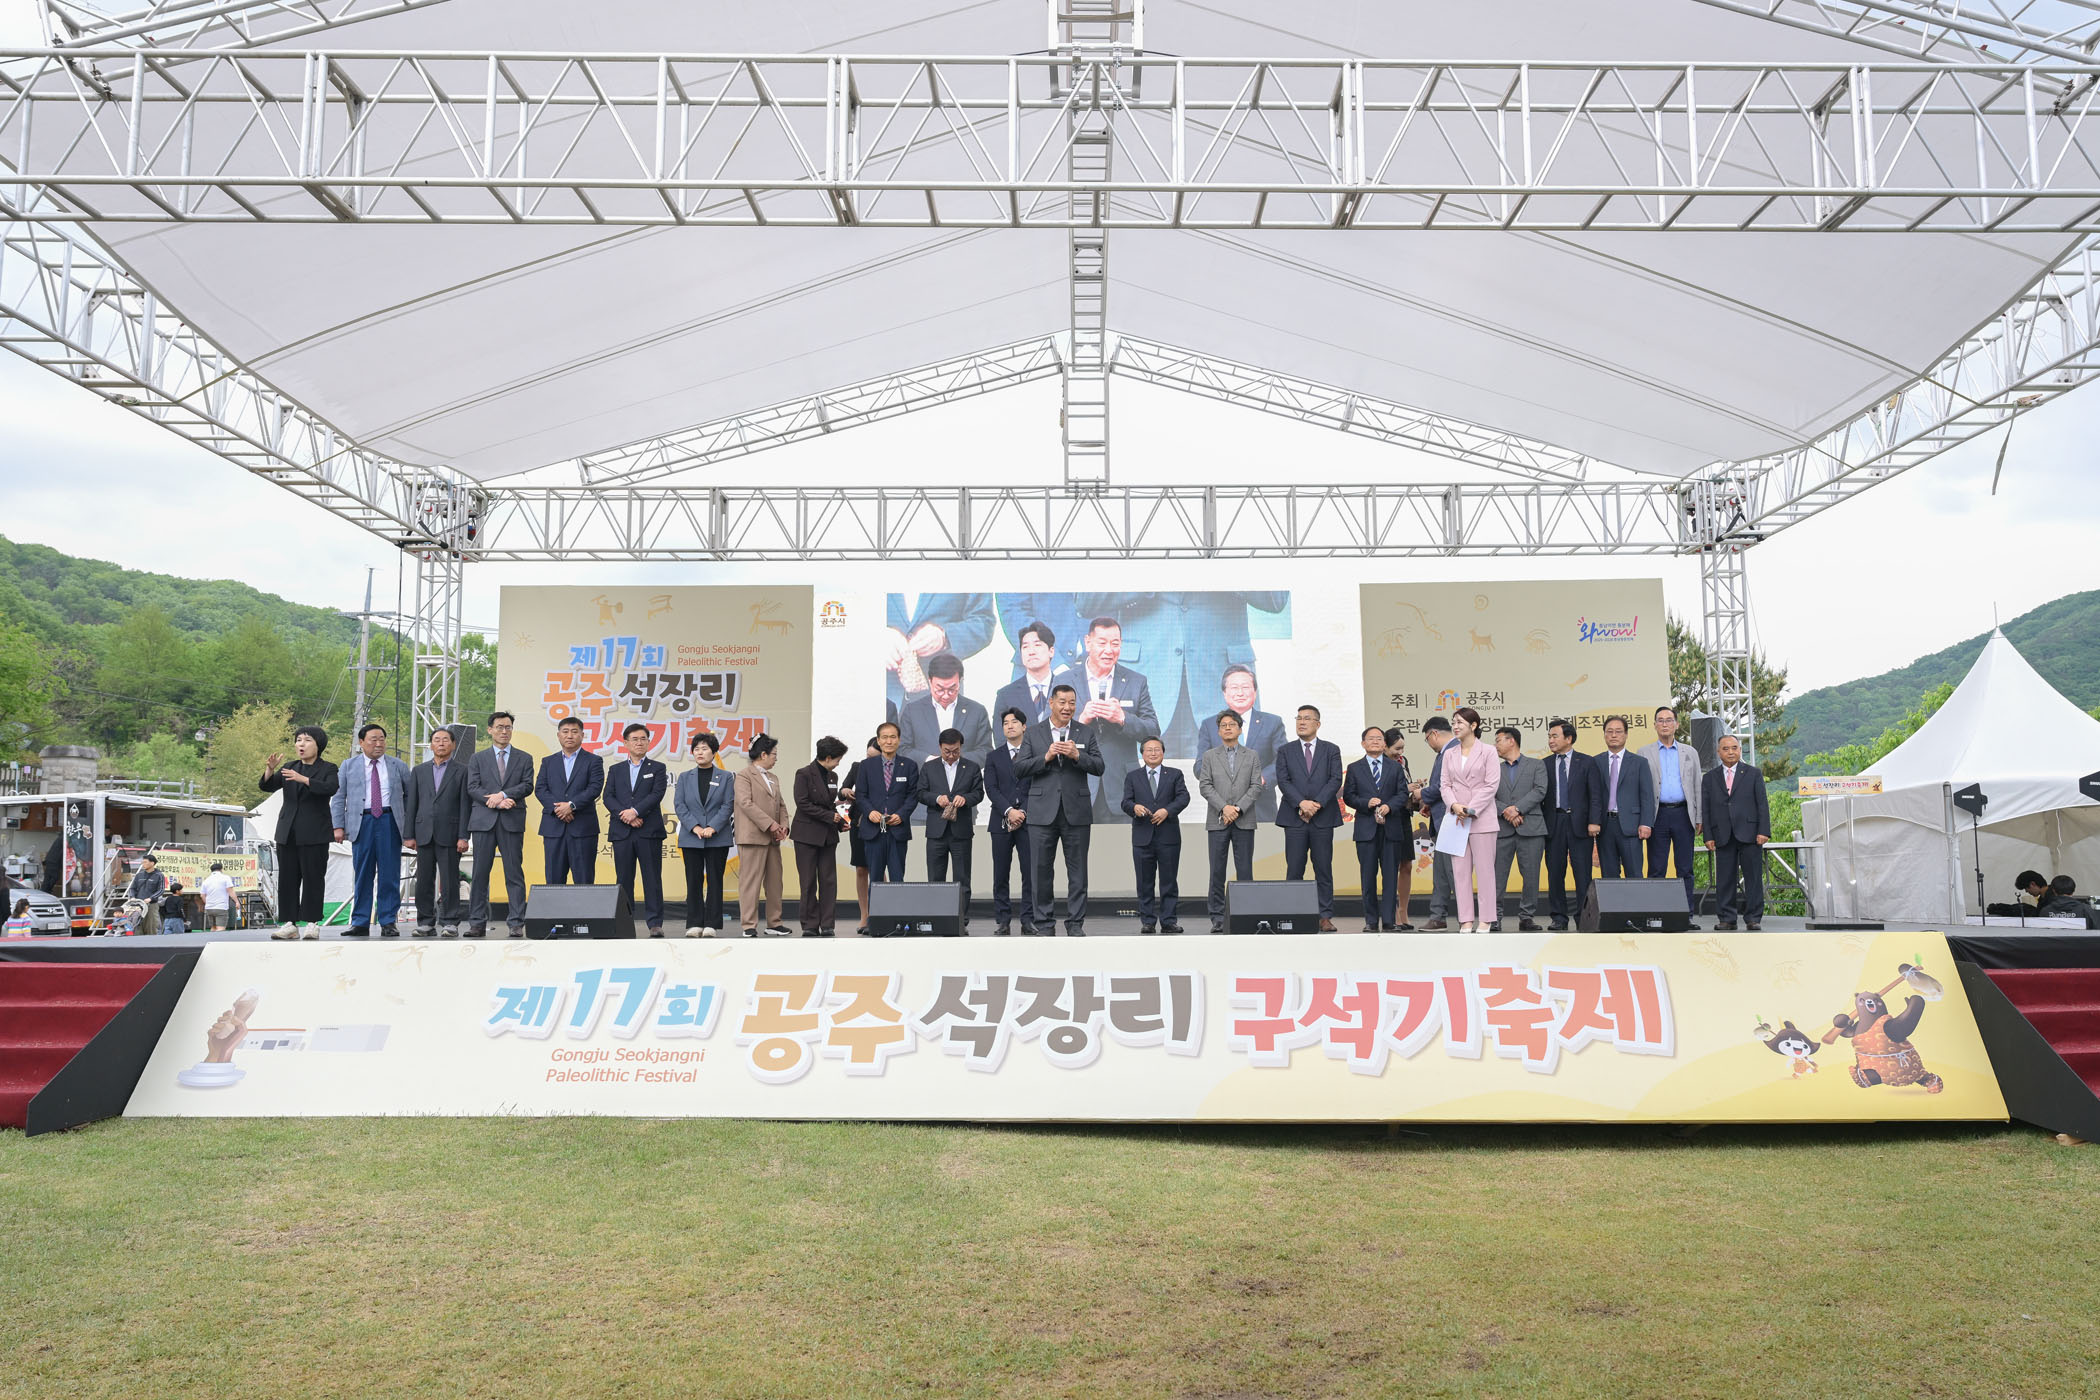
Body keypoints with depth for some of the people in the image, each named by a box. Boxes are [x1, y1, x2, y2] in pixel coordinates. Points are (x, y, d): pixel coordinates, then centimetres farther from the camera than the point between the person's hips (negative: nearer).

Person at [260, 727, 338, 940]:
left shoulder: (328, 769, 2)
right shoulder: (288, 768, 17)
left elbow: (330, 788, -18)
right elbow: (268, 786, 4)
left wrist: (303, 779, -29)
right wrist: (270, 770, -16)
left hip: (314, 833, -5)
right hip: (288, 832, 5)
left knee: (313, 877, -5)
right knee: (287, 878, 3)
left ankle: (311, 924, -2)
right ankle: (289, 924, 6)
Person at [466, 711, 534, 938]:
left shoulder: (524, 759, 12)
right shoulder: (477, 759, 13)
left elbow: (527, 786, 0)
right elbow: (472, 788, 1)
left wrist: (503, 795, -15)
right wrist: (496, 802, -13)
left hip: (512, 822, -1)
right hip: (483, 821, 1)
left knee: (514, 874, -3)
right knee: (480, 874, 2)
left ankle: (516, 924, -2)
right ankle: (477, 923, 7)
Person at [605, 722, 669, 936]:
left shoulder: (657, 768, 10)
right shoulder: (616, 770, 16)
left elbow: (656, 794, -4)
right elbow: (608, 797, 4)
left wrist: (635, 811, -16)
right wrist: (626, 816, -11)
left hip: (649, 831, -2)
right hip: (622, 832, 2)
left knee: (652, 879, -3)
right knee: (623, 879, 3)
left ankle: (655, 923, -2)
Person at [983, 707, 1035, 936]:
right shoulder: (994, 756, 11)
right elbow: (991, 789, 2)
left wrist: (1023, 812, -9)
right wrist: (1009, 811, -12)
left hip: (1028, 821, -1)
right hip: (1001, 822, 1)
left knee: (1030, 873, -4)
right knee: (1001, 874, 2)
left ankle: (1028, 919, 1)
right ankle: (1003, 921, 6)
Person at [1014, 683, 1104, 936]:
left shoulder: (1086, 732, 8)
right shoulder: (1033, 733, 6)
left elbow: (1099, 767, 2)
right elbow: (1019, 768, -1)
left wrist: (1077, 756, -15)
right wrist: (1046, 757, -14)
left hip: (1077, 812, 0)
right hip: (1043, 812, 0)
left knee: (1077, 869, 2)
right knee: (1042, 869, 3)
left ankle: (1075, 923, 10)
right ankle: (1044, 923, 11)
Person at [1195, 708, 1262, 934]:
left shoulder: (1251, 757, 10)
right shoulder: (1209, 757, 10)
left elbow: (1256, 786, 1)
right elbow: (1205, 786, 0)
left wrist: (1238, 808, -12)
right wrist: (1224, 808, -13)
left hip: (1244, 822, 0)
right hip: (1217, 821, 0)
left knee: (1245, 871, 0)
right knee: (1217, 872, 0)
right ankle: (1218, 919, 3)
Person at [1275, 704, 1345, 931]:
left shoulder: (1331, 750, 9)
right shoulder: (1285, 751, 10)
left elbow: (1336, 780, -1)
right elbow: (1283, 781, -1)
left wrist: (1317, 803, -14)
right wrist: (1302, 803, -16)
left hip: (1323, 818, 0)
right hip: (1294, 818, 0)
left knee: (1324, 870, 2)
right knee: (1294, 870, 1)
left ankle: (1325, 917, 5)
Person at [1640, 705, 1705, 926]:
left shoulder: (1690, 752, 14)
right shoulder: (1644, 753, 9)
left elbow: (1697, 786, 12)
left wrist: (1699, 818, 4)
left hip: (1683, 814, 1)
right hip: (1658, 815, -1)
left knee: (1685, 868, 3)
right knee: (1656, 869, -2)